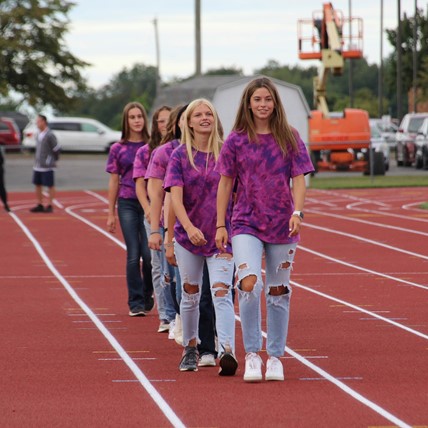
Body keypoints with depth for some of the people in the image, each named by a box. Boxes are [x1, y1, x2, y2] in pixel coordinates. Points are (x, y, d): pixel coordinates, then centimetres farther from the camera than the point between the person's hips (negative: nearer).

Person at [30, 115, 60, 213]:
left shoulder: (50, 135, -14)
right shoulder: (39, 134, 10)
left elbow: (56, 149, -8)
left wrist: (53, 160, 3)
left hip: (47, 166, -8)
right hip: (37, 165, 8)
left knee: (50, 186, 1)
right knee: (38, 185, 11)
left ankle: (50, 206, 7)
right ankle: (40, 205, 19)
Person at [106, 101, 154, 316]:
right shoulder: (118, 149, 7)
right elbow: (114, 182, 10)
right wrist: (111, 214, 8)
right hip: (127, 204, 0)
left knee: (149, 254, -5)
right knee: (133, 255, -3)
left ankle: (147, 296, 17)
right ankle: (136, 302, 4)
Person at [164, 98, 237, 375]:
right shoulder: (180, 156, 0)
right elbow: (175, 196, -11)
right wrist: (188, 227, -26)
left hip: (221, 236, -1)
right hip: (188, 235, 1)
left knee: (222, 293, -14)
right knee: (191, 295, 12)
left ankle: (227, 352, -26)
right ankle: (190, 349, 30)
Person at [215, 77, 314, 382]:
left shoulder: (289, 137, 2)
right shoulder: (236, 140, 1)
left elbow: (299, 180, 0)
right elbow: (225, 184, 5)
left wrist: (297, 212, -16)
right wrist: (221, 225, 2)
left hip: (282, 226, 1)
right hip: (246, 224, -1)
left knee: (278, 291, 7)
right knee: (249, 284, -20)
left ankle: (275, 357, 18)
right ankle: (252, 354, -9)